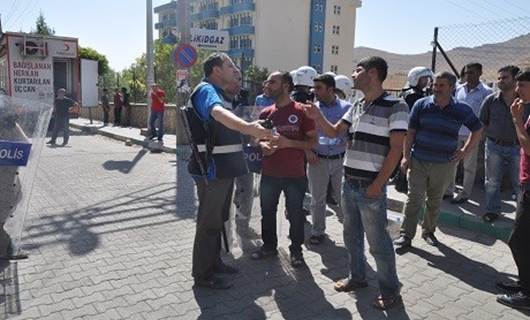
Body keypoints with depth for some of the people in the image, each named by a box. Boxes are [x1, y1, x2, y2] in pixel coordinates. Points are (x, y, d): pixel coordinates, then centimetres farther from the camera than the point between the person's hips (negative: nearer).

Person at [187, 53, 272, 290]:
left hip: (223, 169, 10)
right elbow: (218, 113, -40)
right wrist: (247, 127, -57)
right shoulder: (206, 90, -16)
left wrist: (254, 134, 30)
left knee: (218, 219, 19)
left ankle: (214, 262, 34)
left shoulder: (216, 92, 19)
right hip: (211, 169, -10)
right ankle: (202, 275, 12)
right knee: (209, 222, -1)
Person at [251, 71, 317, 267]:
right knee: (267, 211, 14)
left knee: (295, 214, 7)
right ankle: (269, 245, 33)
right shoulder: (266, 113, 7)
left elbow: (313, 141, -5)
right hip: (269, 174, 4)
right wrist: (263, 145, -7)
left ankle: (296, 249, 25)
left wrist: (289, 143, -19)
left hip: (295, 175, -4)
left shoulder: (301, 112, -7)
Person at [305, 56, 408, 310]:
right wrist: (318, 117, -3)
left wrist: (378, 184, -16)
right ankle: (357, 277, 36)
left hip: (371, 187, -7)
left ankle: (390, 291, 20)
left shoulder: (395, 106, -11)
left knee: (377, 242, 3)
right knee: (352, 236, 18)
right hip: (349, 183, 7)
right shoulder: (357, 107, 11)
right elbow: (334, 132, 16)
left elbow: (396, 149, -14)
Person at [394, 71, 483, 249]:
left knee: (435, 201, 14)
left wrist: (466, 151, 5)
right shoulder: (421, 105, -2)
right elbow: (410, 131, -1)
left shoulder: (462, 110, -1)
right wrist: (406, 156, -5)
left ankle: (429, 231, 32)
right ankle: (406, 235, 6)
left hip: (444, 164, 1)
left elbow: (478, 130, 13)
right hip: (418, 161, -1)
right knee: (414, 199, -1)